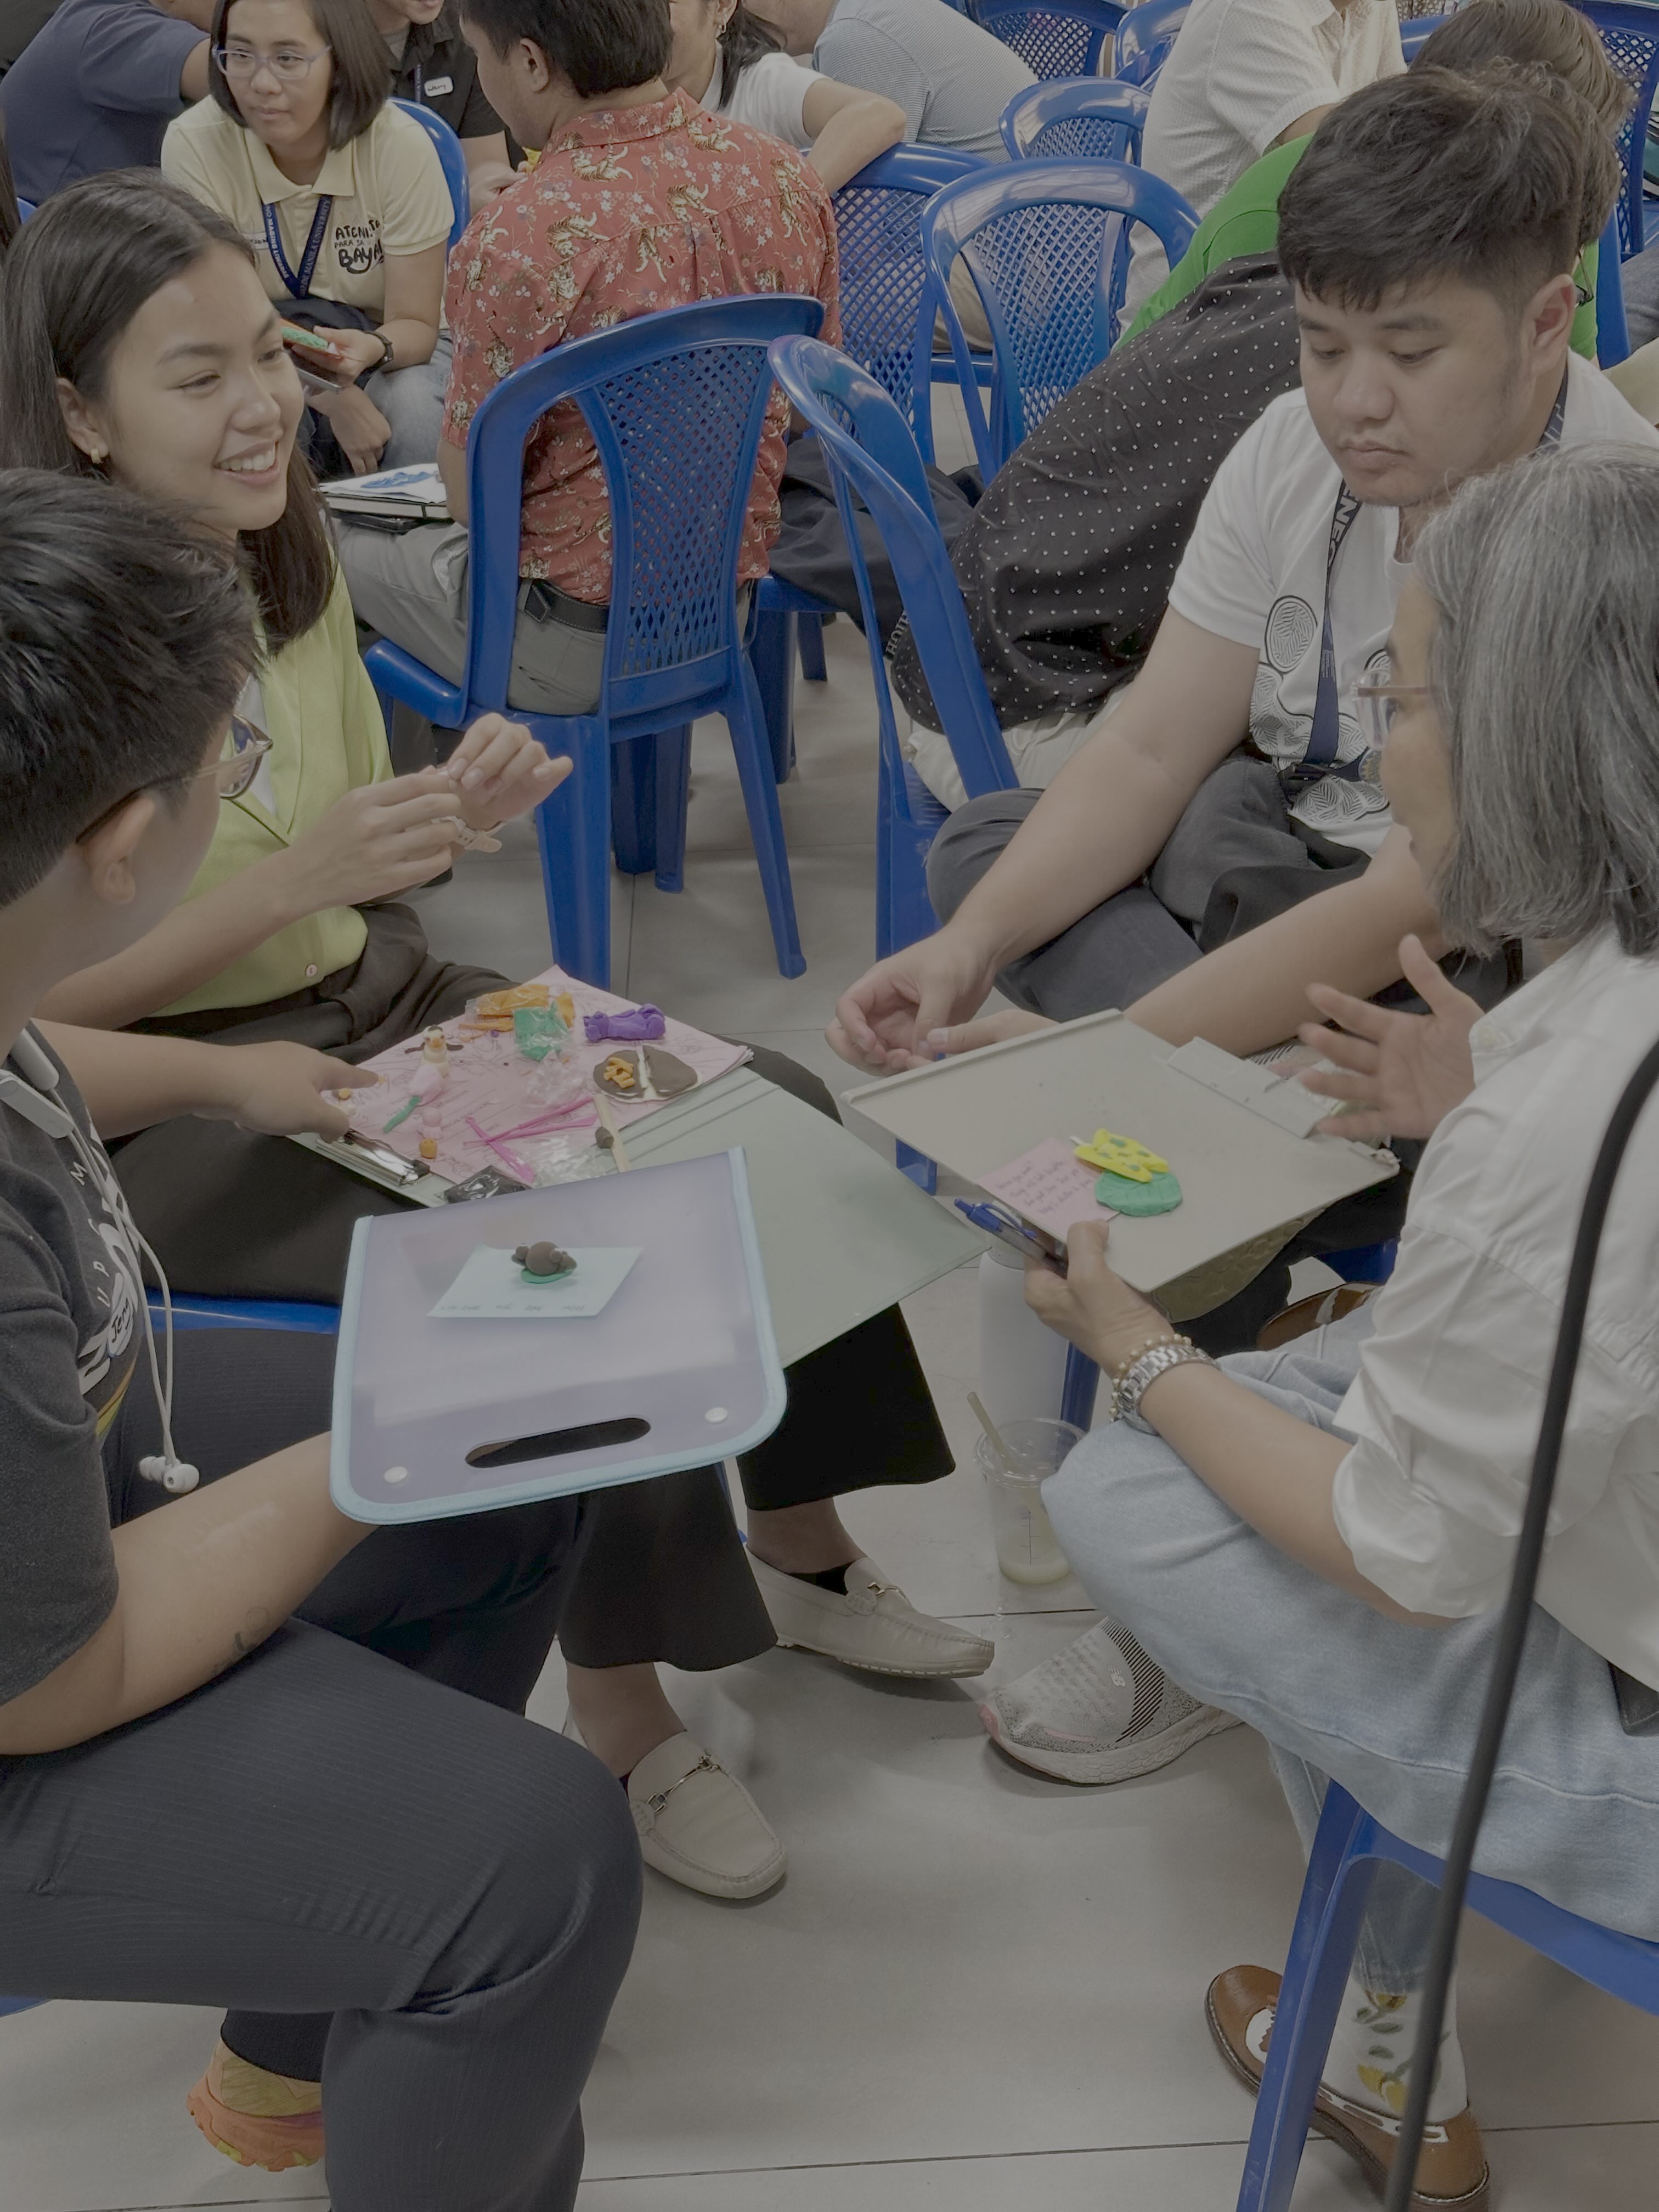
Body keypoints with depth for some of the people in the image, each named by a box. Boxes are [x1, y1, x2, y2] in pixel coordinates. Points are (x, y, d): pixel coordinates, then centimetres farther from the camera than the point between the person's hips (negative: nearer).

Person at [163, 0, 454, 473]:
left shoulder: (400, 145, -19)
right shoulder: (193, 145, -18)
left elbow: (417, 323, -13)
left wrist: (371, 348, -40)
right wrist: (330, 397, -34)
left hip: (387, 347, 0)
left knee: (412, 413, -33)